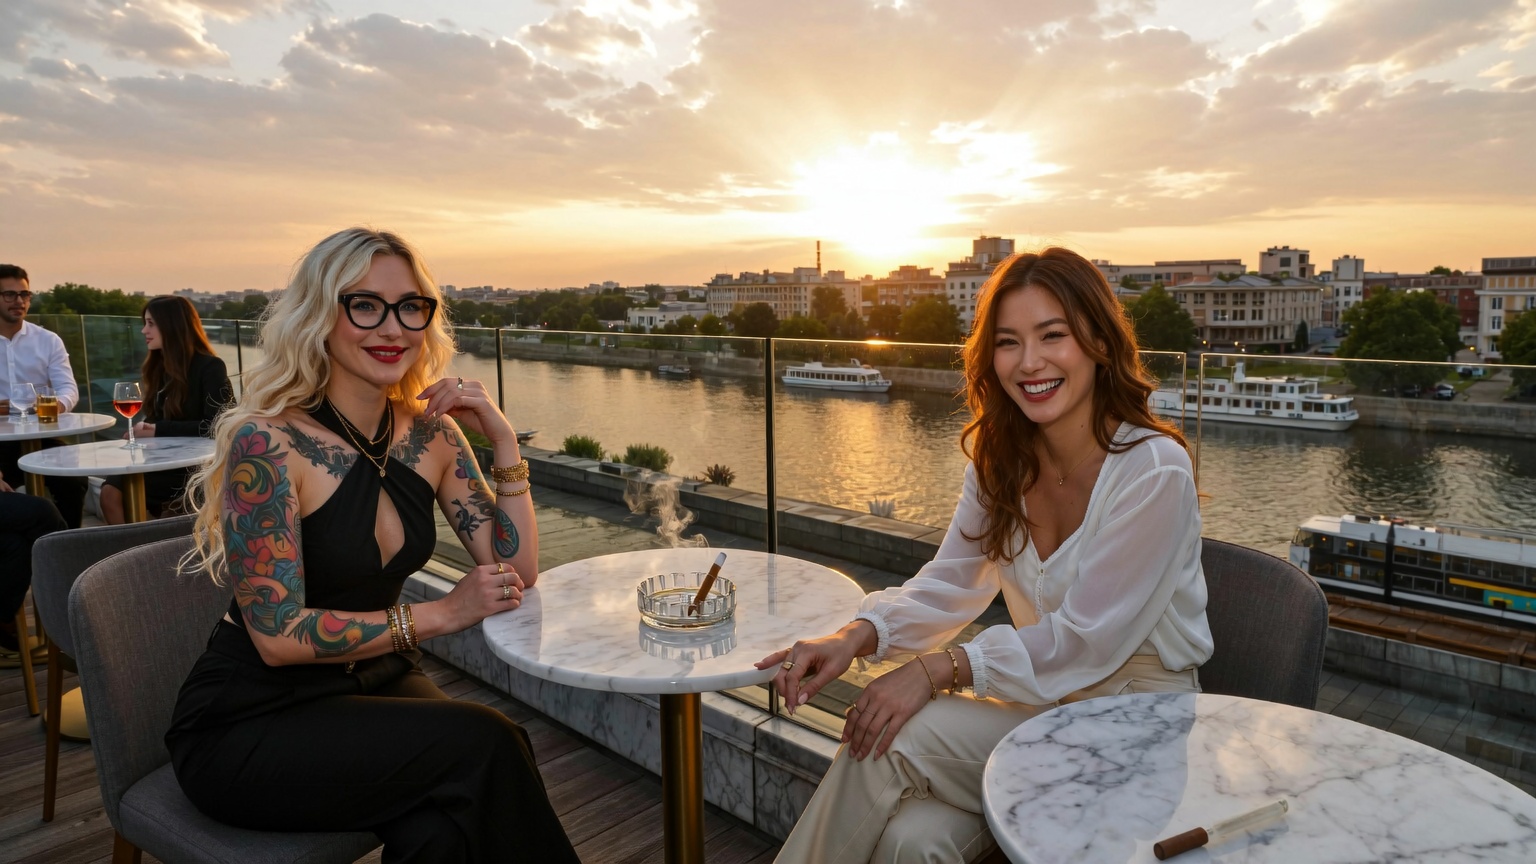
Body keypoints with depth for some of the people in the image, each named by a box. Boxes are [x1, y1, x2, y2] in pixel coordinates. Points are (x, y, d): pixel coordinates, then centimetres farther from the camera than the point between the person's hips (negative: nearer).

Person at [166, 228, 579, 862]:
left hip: (377, 685, 5)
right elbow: (278, 634, -19)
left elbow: (516, 572, -1)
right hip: (249, 724, -4)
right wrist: (440, 615, -18)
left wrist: (502, 441, -10)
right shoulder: (267, 442, -18)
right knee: (483, 745, -24)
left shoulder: (428, 432, -2)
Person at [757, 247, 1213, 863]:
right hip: (1044, 690, 4)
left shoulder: (1154, 471, -20)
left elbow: (1086, 639, -19)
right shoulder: (1000, 456, 0)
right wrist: (856, 637, -18)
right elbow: (950, 582, 0)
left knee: (897, 740, -24)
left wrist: (937, 670, -26)